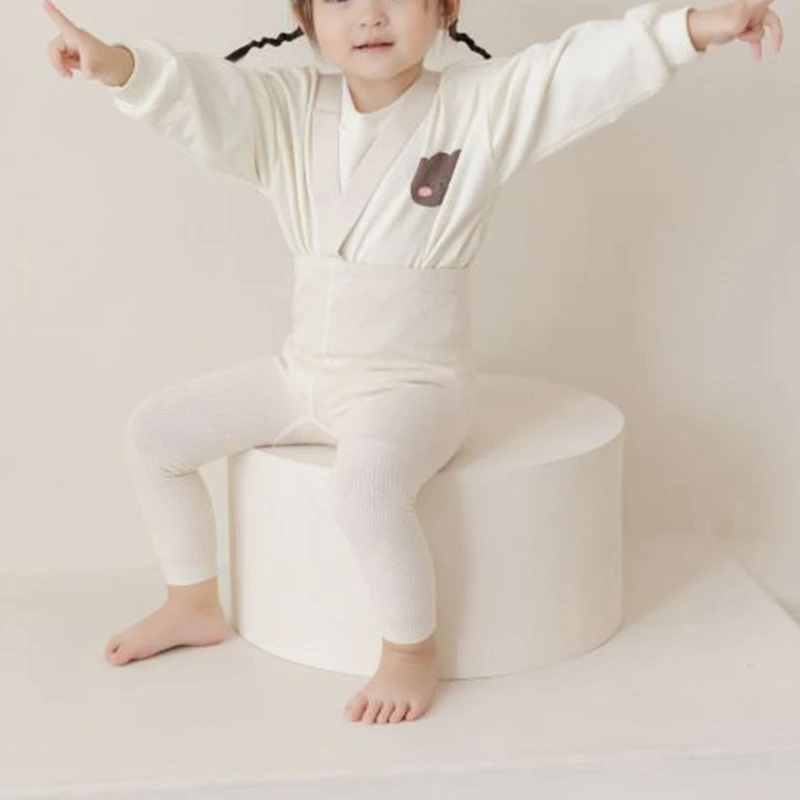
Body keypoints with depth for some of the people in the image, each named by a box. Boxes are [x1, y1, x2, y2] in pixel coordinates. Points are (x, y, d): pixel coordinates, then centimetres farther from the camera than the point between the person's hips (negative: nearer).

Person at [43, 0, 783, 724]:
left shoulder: (485, 106, -12)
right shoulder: (287, 113, -3)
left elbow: (592, 66, -21)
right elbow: (199, 95, -17)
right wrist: (119, 66, -38)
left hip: (414, 383, -6)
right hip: (303, 373, 6)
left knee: (364, 484, -37)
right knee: (154, 432, 7)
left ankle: (413, 651, -10)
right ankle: (195, 605, 29)